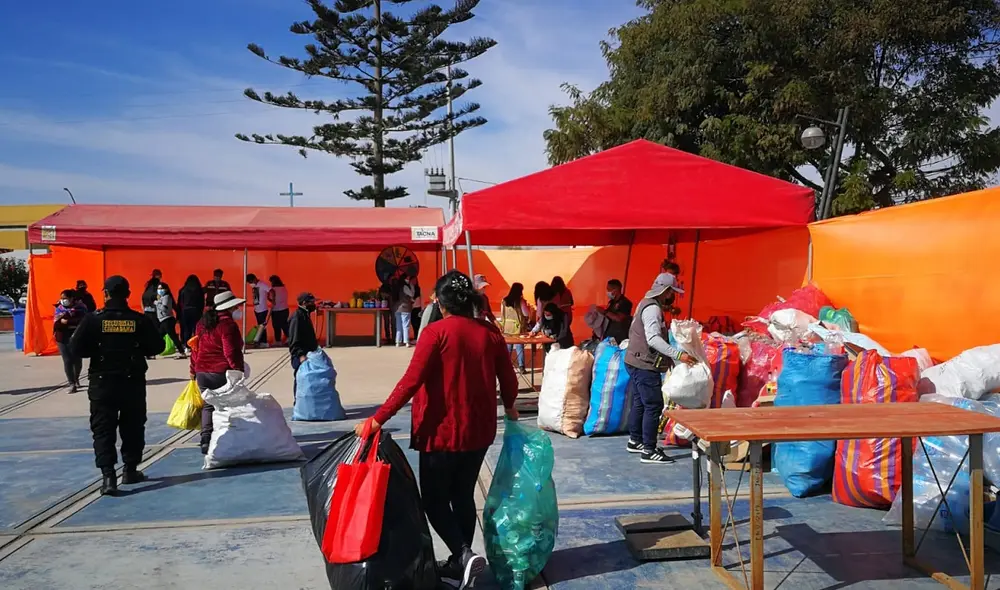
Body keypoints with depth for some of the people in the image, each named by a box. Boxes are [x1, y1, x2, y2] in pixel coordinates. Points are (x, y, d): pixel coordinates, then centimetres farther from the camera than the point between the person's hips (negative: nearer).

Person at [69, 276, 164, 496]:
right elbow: (157, 347, 0)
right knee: (132, 428, 15)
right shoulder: (140, 320, -5)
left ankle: (108, 475, -9)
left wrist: (97, 350, 11)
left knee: (103, 430, 3)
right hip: (133, 382, 1)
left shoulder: (93, 320, -8)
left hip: (102, 383, -1)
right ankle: (130, 470, 24)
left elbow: (76, 349, -7)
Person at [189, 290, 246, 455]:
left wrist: (194, 370, 20)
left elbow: (195, 347, 14)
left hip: (202, 371, 7)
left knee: (208, 405, 13)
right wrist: (238, 370, -14)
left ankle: (206, 440, 2)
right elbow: (231, 352, -18)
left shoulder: (203, 322, 11)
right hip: (222, 372, -7)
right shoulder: (227, 324, -13)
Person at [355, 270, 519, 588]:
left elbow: (411, 381, -20)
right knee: (463, 495, 19)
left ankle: (464, 554, -3)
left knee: (434, 499, 11)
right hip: (479, 430, 5)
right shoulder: (490, 332, 0)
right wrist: (509, 407, 25)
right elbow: (509, 381, 5)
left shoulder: (437, 331, -14)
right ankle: (459, 561, 28)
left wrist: (377, 419, -15)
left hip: (443, 430, -5)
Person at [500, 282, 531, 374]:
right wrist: (528, 307, 10)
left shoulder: (504, 301, 3)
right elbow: (527, 314, -7)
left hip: (507, 328, 4)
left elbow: (502, 315, 8)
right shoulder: (520, 301, -10)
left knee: (507, 348, 10)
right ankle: (521, 367, 2)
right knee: (520, 347, 3)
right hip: (518, 328, -4)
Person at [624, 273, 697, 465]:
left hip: (637, 363, 11)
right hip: (645, 365, -11)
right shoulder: (652, 308, -18)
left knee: (640, 403, 18)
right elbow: (653, 339, -29)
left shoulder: (648, 304, 14)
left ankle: (635, 441, 30)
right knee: (654, 406, -8)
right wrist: (678, 355, -33)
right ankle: (649, 451, -5)